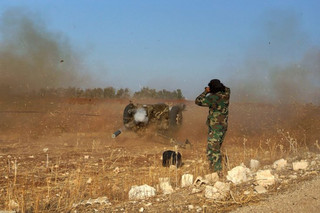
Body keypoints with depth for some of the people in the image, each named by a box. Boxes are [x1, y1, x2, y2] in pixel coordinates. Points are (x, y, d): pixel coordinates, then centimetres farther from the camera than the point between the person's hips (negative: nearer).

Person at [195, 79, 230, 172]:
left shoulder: (214, 98, -18)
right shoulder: (225, 96, 3)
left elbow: (198, 101, -14)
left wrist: (205, 92, -1)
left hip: (215, 129, -8)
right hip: (223, 127, 8)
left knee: (212, 151, -5)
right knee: (216, 150, 19)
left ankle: (217, 171, -8)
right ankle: (215, 170, 26)